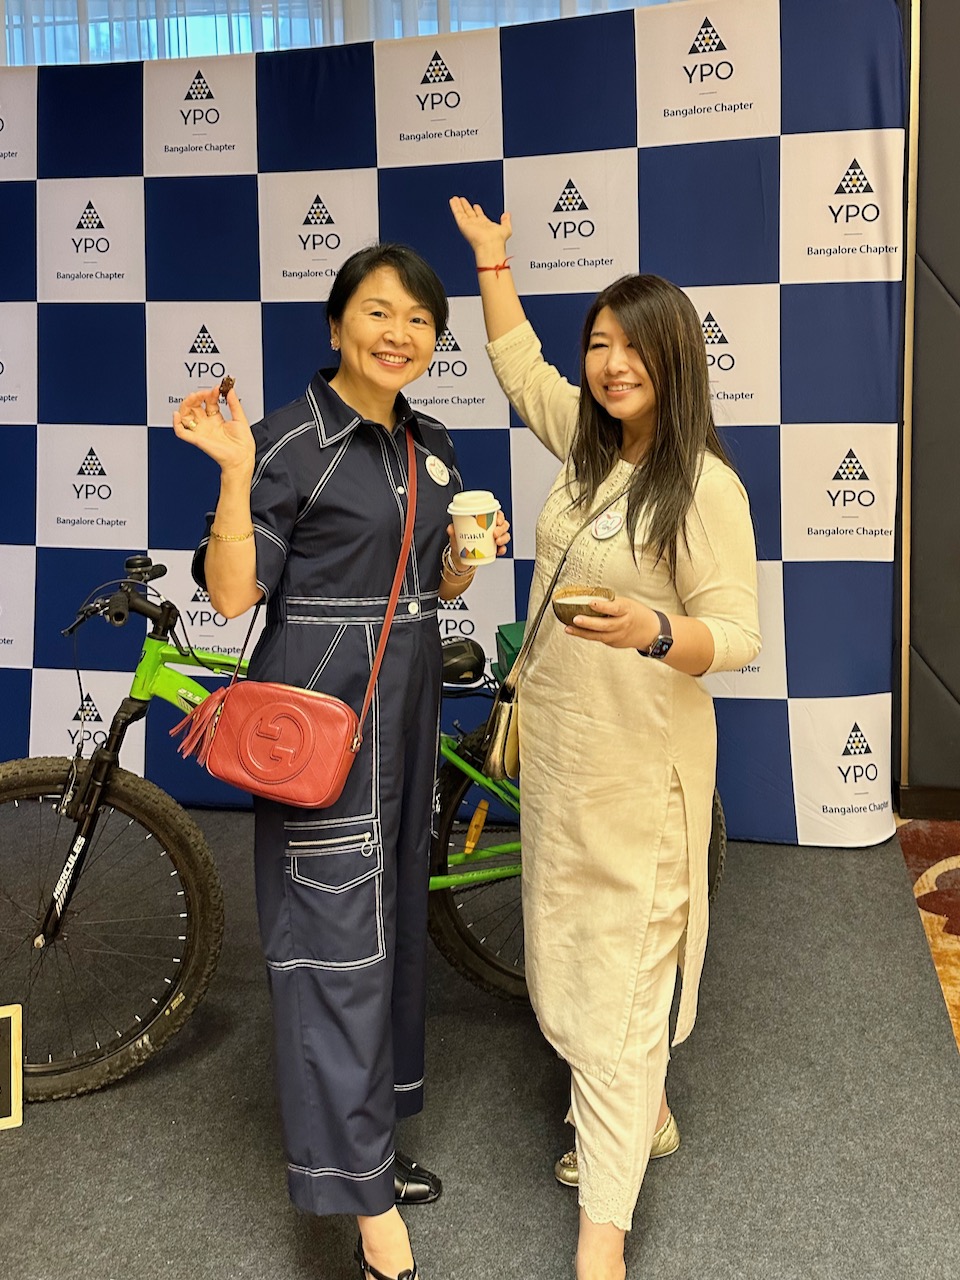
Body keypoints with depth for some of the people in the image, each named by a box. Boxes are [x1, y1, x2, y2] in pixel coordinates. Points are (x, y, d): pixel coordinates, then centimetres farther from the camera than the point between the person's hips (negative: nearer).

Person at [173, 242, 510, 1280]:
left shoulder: (429, 443, 10)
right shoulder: (292, 440, -12)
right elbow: (232, 593, -16)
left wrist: (472, 546, -2)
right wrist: (234, 472, -27)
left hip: (406, 706, 8)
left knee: (391, 916, 16)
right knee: (338, 935, -4)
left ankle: (370, 1140, 34)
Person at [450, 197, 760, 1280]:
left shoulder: (705, 487, -15)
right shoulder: (587, 445, 6)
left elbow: (737, 637, -16)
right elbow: (518, 366, 23)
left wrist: (651, 632, -34)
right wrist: (491, 258, 21)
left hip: (639, 758, -7)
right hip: (557, 743, 8)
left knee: (619, 969, -4)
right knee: (568, 944, 18)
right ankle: (641, 1116, 39)